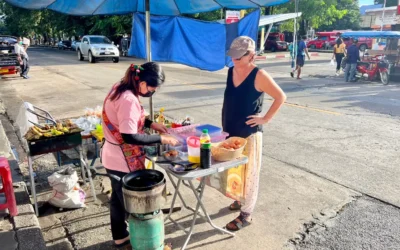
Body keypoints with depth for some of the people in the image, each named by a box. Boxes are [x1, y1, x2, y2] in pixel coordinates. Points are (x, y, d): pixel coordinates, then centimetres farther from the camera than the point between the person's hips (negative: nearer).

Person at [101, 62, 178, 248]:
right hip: (124, 161, -10)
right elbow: (129, 136, -32)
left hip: (114, 158, 10)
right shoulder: (128, 99, -29)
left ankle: (119, 236, 42)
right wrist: (161, 139, -24)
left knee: (118, 198, 23)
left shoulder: (120, 87, 2)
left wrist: (151, 124, 5)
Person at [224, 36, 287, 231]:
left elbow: (281, 97, -12)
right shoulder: (231, 71, 5)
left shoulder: (259, 76, -15)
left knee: (248, 172, 5)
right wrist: (225, 126, 14)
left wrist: (266, 119, -13)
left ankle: (246, 214, 19)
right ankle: (240, 199, 41)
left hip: (249, 134, -7)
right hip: (230, 131, 7)